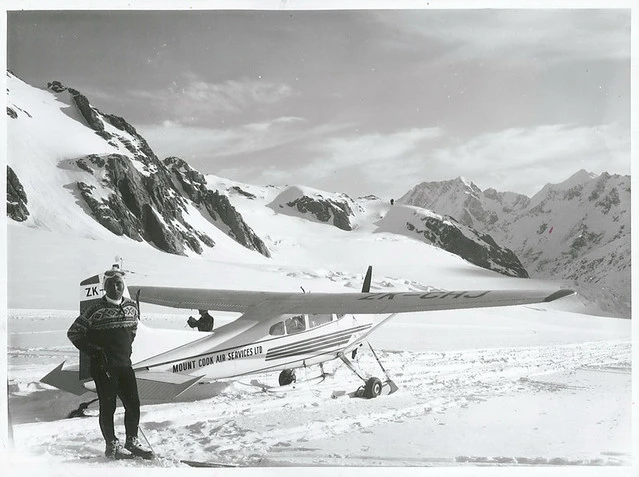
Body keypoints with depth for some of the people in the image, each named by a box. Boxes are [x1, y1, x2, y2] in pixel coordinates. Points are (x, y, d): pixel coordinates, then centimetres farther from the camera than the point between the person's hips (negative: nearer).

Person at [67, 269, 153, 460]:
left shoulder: (132, 306, 7)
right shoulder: (96, 310, -10)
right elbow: (73, 333, -5)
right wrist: (93, 351, -8)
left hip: (125, 364, 5)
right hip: (102, 366, -5)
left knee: (133, 403, 5)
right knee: (108, 406, 1)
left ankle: (132, 442, 18)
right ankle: (112, 446, 12)